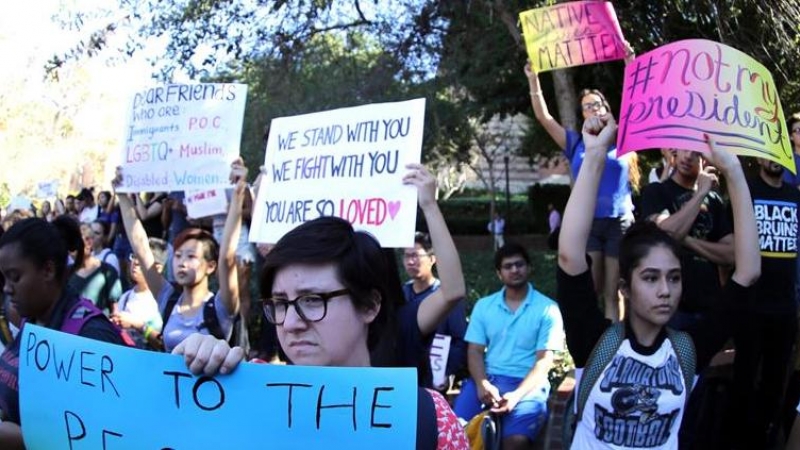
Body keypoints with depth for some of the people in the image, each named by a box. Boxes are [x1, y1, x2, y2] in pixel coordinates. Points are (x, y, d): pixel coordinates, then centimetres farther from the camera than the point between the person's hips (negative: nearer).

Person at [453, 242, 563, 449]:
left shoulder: (547, 309, 1)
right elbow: (475, 351, 7)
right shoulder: (483, 306, 12)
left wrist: (517, 395, -19)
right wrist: (482, 384, -14)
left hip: (528, 383, -3)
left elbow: (544, 360, -4)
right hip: (487, 379, 3)